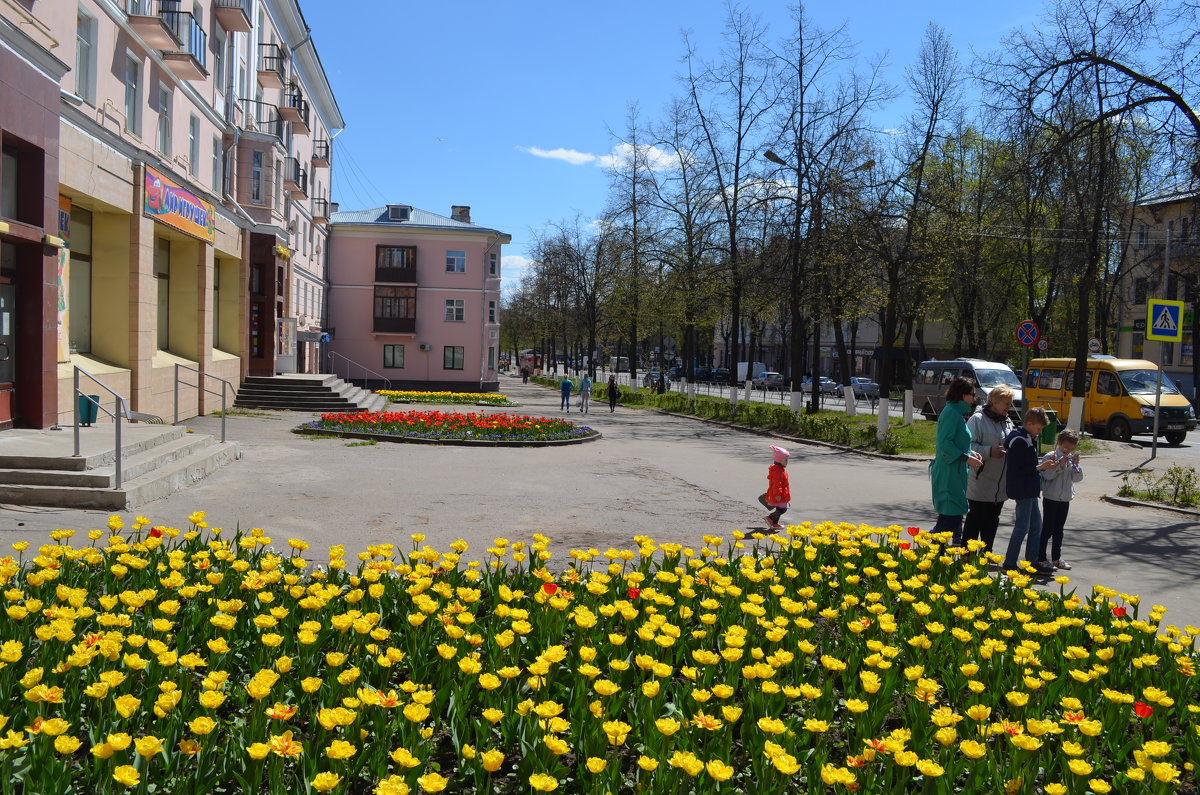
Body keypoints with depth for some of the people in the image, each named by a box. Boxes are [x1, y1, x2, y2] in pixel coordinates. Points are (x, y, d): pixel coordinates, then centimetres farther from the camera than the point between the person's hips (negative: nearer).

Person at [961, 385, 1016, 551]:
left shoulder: (1008, 422, 15)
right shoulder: (978, 419, -9)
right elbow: (969, 446, -15)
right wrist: (989, 451, -25)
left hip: (1000, 485, 7)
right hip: (981, 483, -7)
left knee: (992, 522, 14)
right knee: (975, 520, -2)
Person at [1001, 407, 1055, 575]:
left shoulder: (1028, 439, 13)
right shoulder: (1019, 441, -19)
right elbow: (1018, 469, -23)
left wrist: (1042, 463, 5)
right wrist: (1040, 467, -18)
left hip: (1029, 490, 10)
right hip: (1022, 490, -10)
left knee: (1036, 525, 14)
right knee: (1022, 527, -5)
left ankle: (1033, 562, 21)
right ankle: (1009, 564, 2)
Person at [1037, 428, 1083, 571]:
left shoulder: (1072, 458, 7)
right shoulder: (1050, 456, -9)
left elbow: (1077, 478, 5)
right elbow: (1046, 476, -17)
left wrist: (1076, 464, -9)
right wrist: (1059, 464, -22)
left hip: (1065, 499, 6)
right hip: (1051, 498, -6)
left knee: (1059, 529, 13)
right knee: (1047, 529, -2)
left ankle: (1057, 558, 21)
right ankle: (1041, 558, 5)